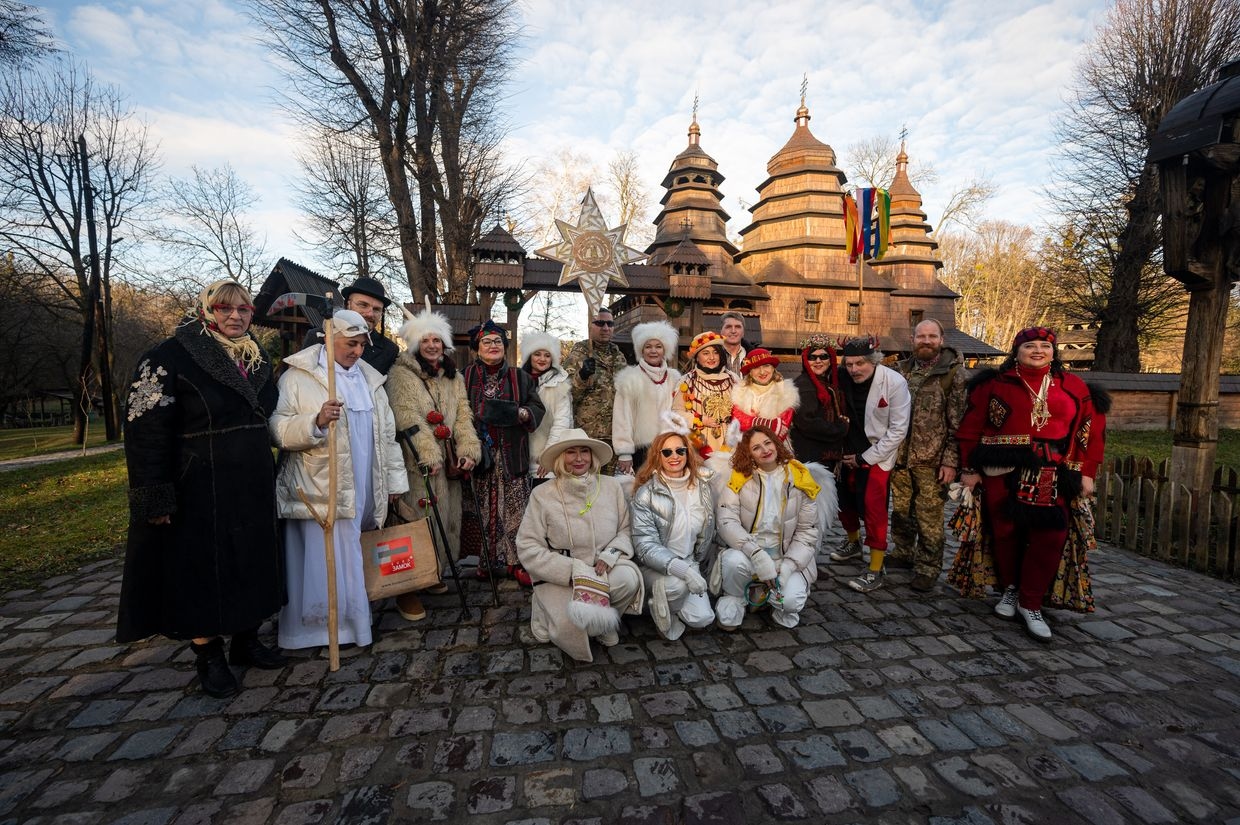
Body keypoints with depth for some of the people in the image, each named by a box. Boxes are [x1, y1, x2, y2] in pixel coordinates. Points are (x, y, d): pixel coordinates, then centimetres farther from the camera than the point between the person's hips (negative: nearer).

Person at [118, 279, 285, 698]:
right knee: (202, 569, 6)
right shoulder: (172, 356, -10)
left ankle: (247, 640, 30)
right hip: (200, 488, -6)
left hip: (252, 487, 6)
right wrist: (156, 498, -18)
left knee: (250, 564, 14)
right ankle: (209, 657, 22)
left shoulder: (257, 357, 9)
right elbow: (145, 430, -14)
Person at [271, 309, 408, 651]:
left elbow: (386, 433, 16)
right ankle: (322, 631, 13)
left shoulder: (370, 378, 15)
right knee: (326, 561, -2)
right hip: (319, 491, -4)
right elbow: (278, 428, -10)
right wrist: (316, 421, -28)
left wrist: (394, 478, 14)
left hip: (363, 491, 5)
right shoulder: (298, 376, -1)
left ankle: (354, 621, 24)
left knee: (353, 558, 11)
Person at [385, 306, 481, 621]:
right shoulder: (401, 374, -3)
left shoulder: (454, 377, 15)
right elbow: (408, 418, -13)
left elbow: (463, 416, 9)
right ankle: (408, 587, 7)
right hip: (418, 462, -6)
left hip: (449, 462, 6)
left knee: (446, 518, 12)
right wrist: (429, 454, -20)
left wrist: (468, 450, -5)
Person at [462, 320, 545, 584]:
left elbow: (538, 409, 7)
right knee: (483, 509, 2)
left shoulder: (520, 377, 10)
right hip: (479, 453, 0)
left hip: (512, 454, 1)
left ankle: (515, 562, 10)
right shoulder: (466, 377, 8)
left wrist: (520, 413, -12)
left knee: (515, 507, 0)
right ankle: (485, 561, 15)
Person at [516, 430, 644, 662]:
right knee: (570, 625, -27)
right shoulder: (543, 494, -8)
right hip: (559, 577, -2)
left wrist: (611, 553, -17)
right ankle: (549, 608, 10)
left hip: (604, 570, 3)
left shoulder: (612, 486, 0)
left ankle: (603, 618, 3)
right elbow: (528, 548, -10)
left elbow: (626, 529, 5)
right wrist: (574, 570, -20)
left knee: (628, 578, -29)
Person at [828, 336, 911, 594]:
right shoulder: (845, 380, -5)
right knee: (845, 499, 15)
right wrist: (847, 454, 2)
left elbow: (899, 430, -16)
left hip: (878, 454, -5)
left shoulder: (894, 383, -18)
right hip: (850, 452, 6)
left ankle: (875, 571, 1)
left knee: (873, 508, -11)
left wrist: (865, 457, -14)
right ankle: (854, 543, 42)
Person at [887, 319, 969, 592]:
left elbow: (959, 422, -8)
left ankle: (928, 567, 18)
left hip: (932, 460, -5)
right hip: (900, 456, 5)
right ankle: (902, 552, 34)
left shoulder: (955, 373, -6)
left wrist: (951, 461, -12)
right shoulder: (901, 370, 9)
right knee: (901, 510, 16)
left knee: (929, 517, 3)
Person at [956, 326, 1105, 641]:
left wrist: (1087, 473, 3)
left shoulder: (1073, 387, 9)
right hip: (1003, 473, -1)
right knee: (1005, 532, 6)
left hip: (1052, 478, 2)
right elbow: (971, 428, 1)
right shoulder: (995, 384, 2)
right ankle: (1010, 588, 29)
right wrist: (969, 469, -1)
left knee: (1049, 538, -3)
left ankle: (1030, 604, 13)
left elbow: (1092, 430, 9)